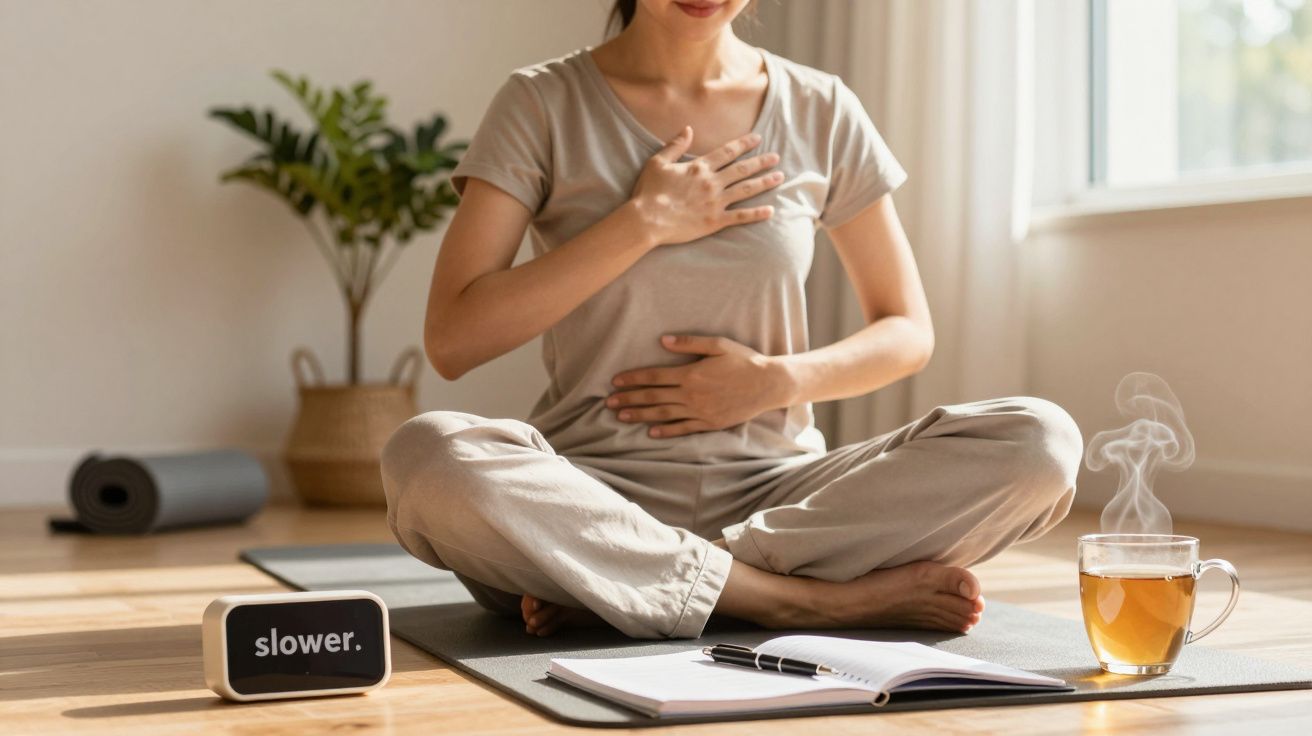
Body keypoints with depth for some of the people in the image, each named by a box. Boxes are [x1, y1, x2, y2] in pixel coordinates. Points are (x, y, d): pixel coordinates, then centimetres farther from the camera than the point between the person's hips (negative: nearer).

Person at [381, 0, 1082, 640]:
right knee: (426, 457, -34)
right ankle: (820, 598, -25)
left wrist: (779, 380, -6)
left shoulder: (821, 112, 8)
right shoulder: (543, 105, 2)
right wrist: (644, 222, -11)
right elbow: (452, 340, -7)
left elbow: (908, 332, 14)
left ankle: (609, 588, -22)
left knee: (1041, 442, -22)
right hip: (594, 492, -2)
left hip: (774, 489, 3)